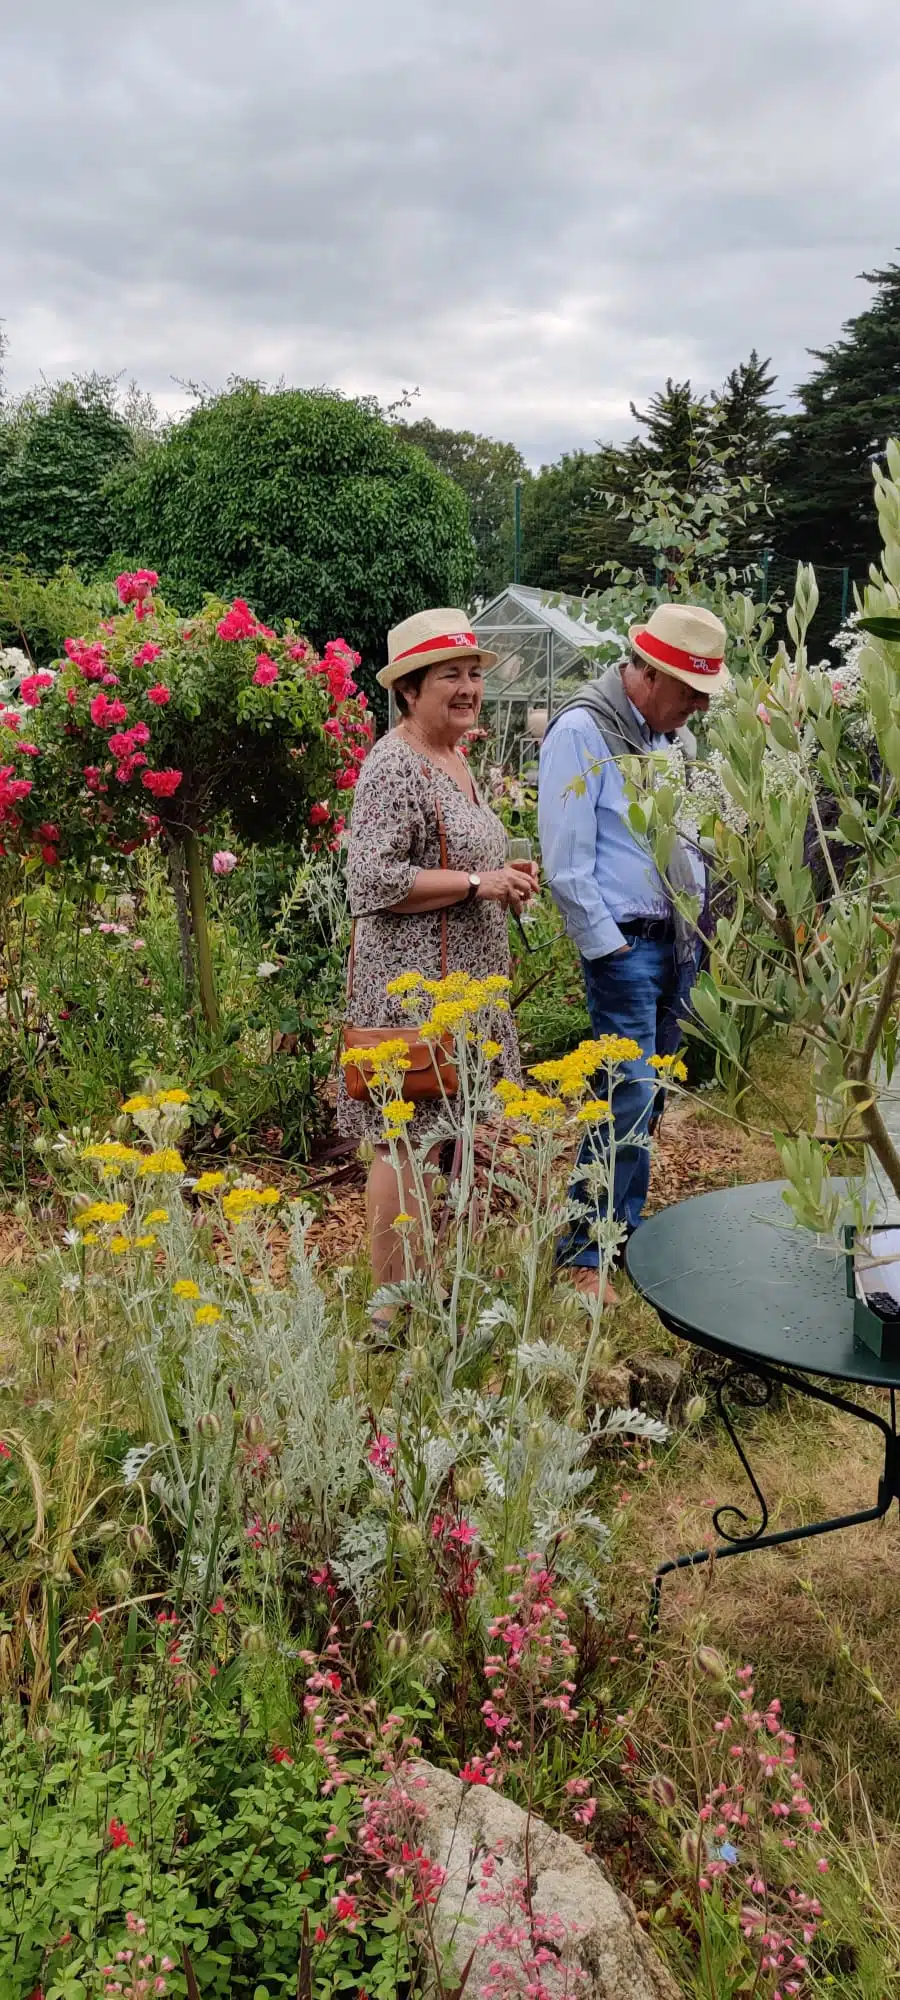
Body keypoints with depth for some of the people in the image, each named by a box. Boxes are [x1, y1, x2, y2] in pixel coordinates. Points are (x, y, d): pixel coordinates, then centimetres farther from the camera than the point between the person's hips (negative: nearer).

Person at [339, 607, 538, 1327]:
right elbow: (373, 882, -23)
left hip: (464, 984, 10)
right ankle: (394, 1310, 8)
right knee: (406, 1144, -3)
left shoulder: (455, 760, 16)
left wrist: (505, 878, 9)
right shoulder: (394, 766, -15)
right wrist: (479, 882, -18)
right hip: (413, 988, -10)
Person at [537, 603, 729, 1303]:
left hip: (679, 940, 8)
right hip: (624, 942, -8)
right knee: (630, 1093, -9)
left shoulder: (674, 736, 13)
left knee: (650, 1090, 12)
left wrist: (698, 933, 14)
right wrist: (608, 946, -14)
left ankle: (628, 1229, 25)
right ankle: (584, 1252, 3)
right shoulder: (582, 731, -12)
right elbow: (566, 861, -16)